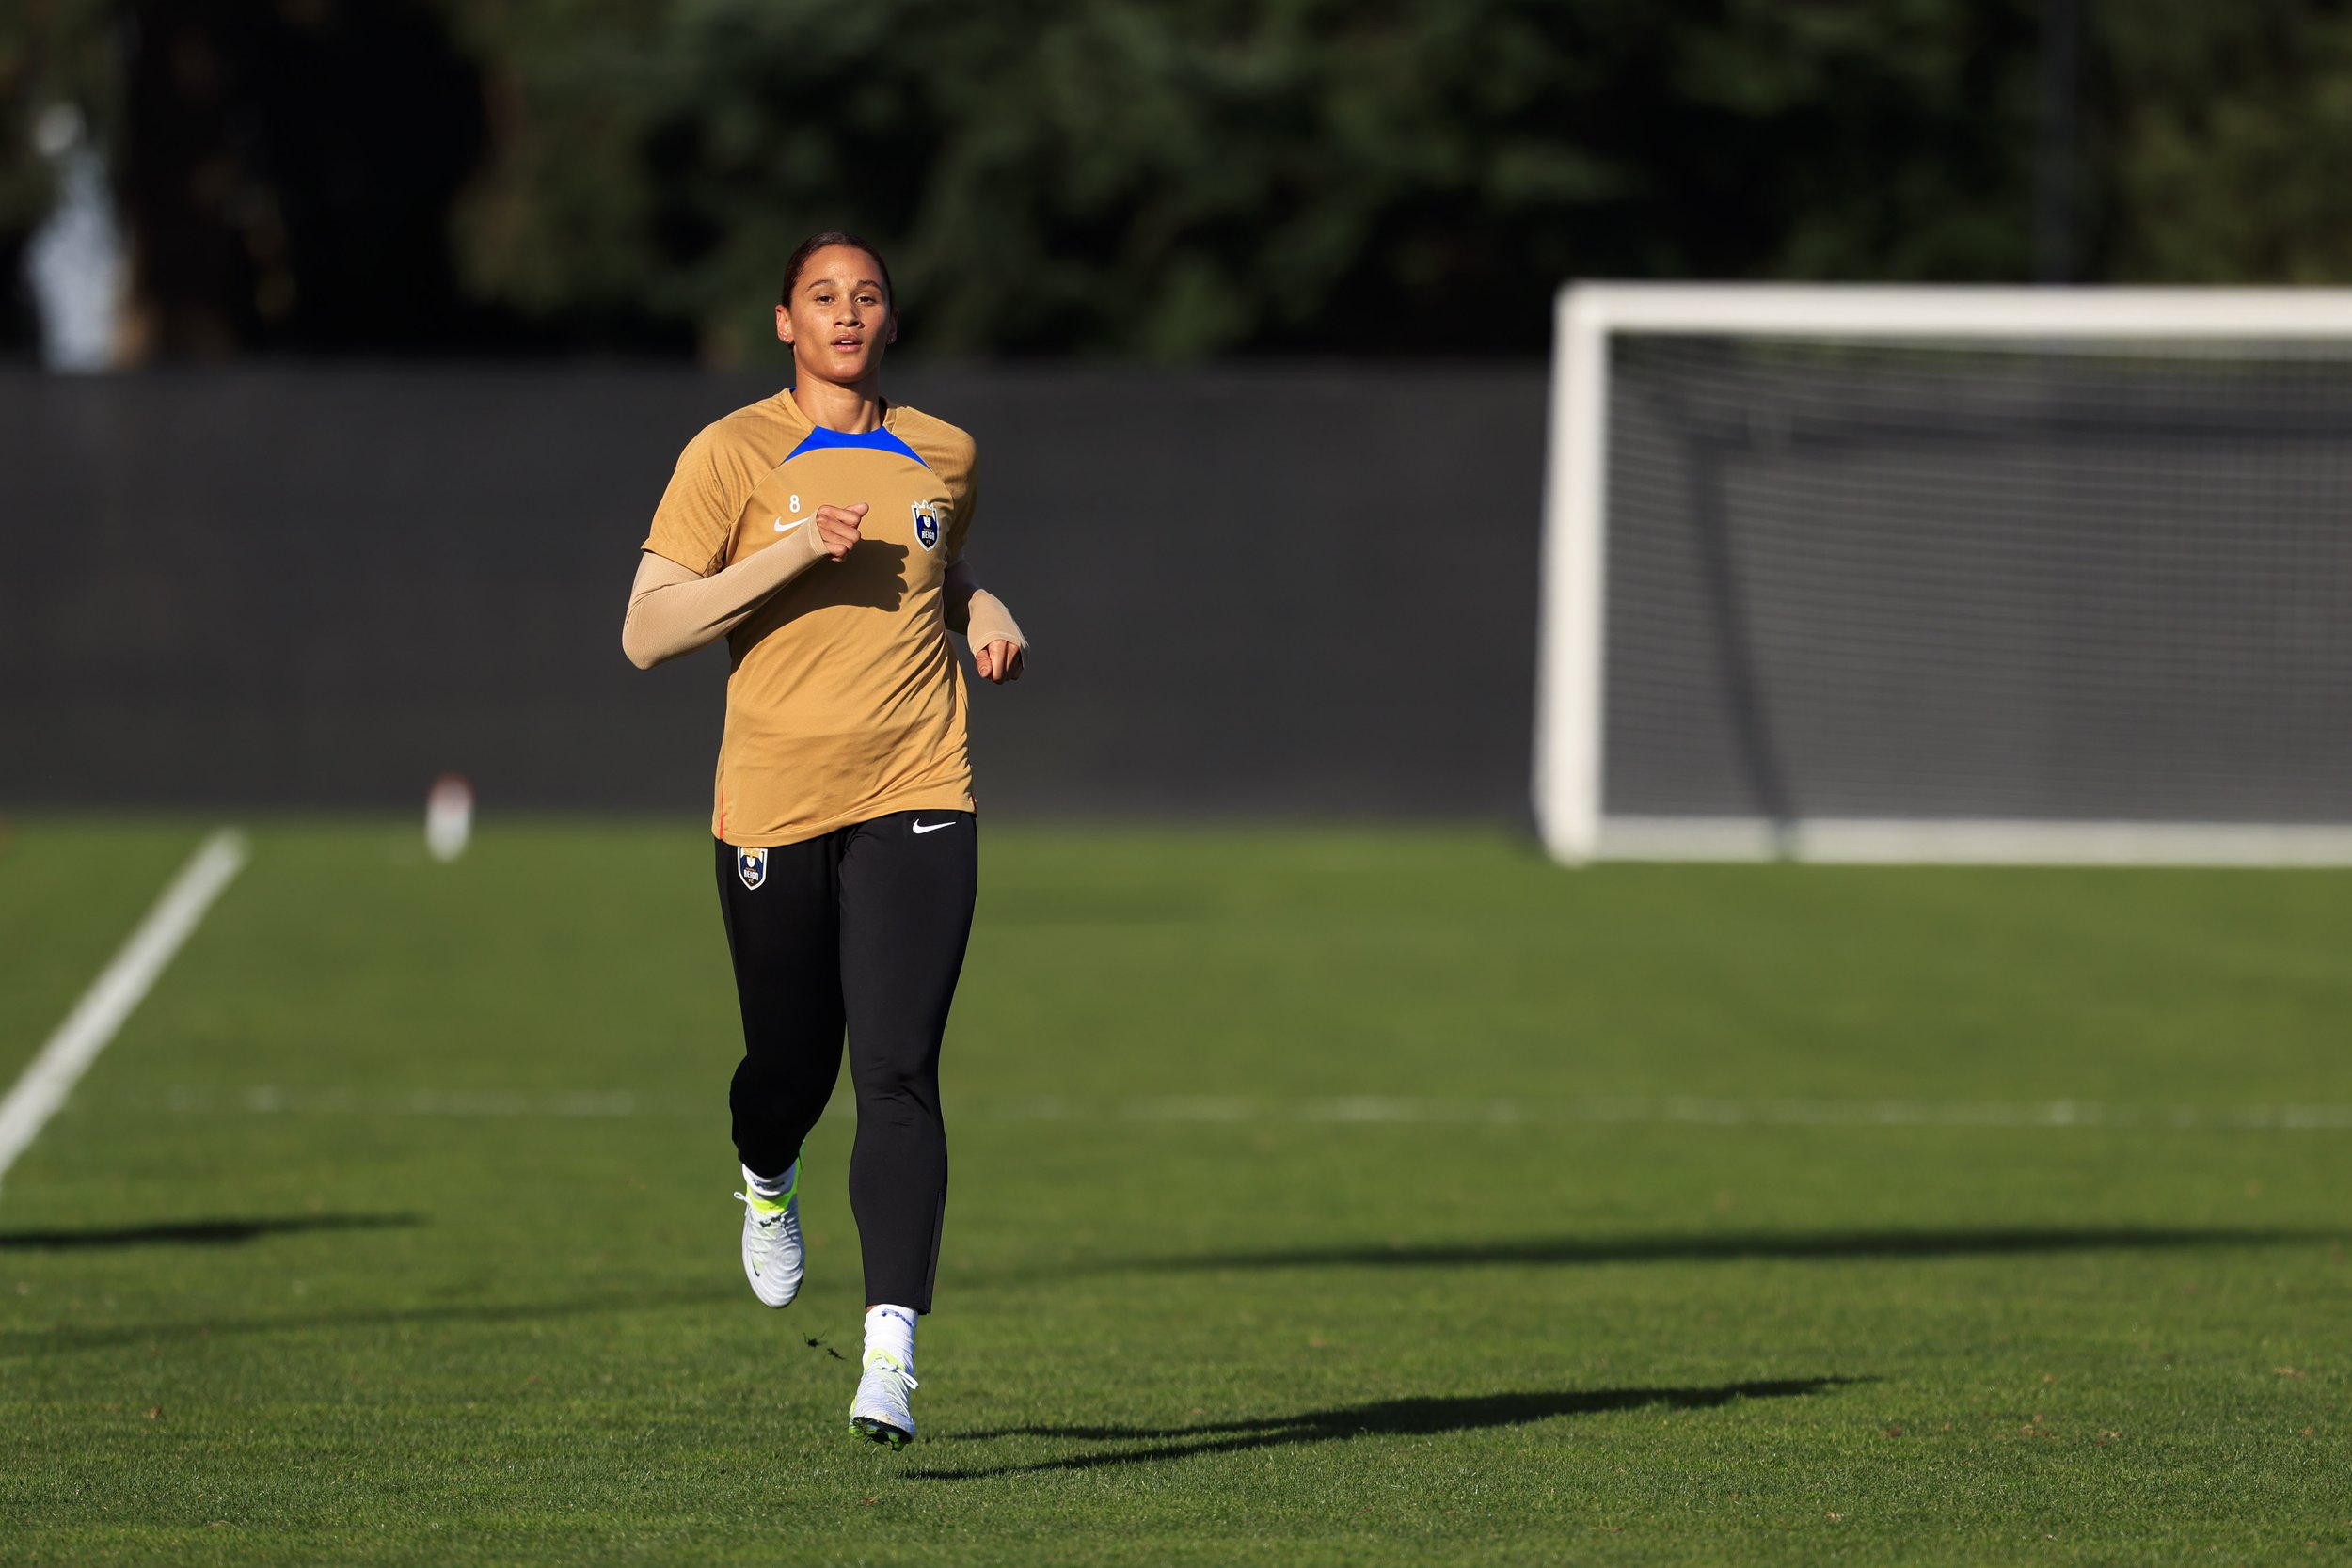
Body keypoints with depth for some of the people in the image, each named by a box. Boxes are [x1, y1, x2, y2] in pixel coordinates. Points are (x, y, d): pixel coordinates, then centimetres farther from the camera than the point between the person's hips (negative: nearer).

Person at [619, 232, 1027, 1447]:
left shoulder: (943, 457, 9)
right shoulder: (732, 456, -3)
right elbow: (645, 633, -10)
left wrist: (982, 611, 8)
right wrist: (794, 550, -19)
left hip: (916, 801, 1)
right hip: (773, 804, -1)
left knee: (897, 1076, -13)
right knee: (794, 1067, 11)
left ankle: (890, 1352, -18)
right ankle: (767, 1180, 49)